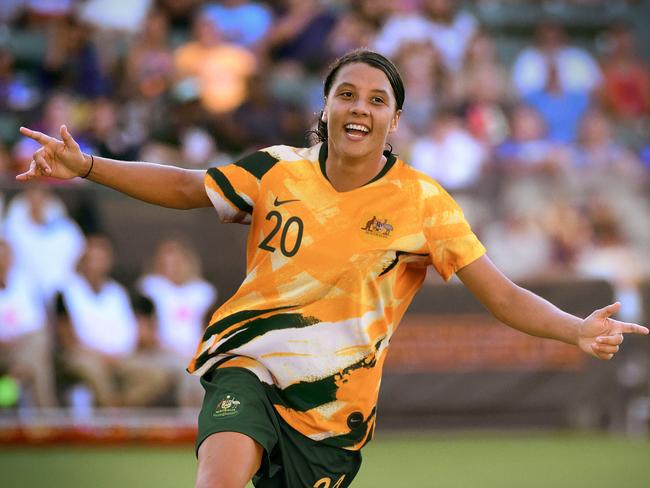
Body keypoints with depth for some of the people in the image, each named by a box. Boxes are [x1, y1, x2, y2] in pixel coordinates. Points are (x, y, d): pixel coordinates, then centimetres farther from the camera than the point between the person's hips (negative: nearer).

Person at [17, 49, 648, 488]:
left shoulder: (422, 202, -7)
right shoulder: (279, 171, -1)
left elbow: (503, 297, -10)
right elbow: (184, 187, 15)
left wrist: (579, 329, -27)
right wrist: (86, 166, 5)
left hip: (332, 408, 1)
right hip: (249, 366, 0)